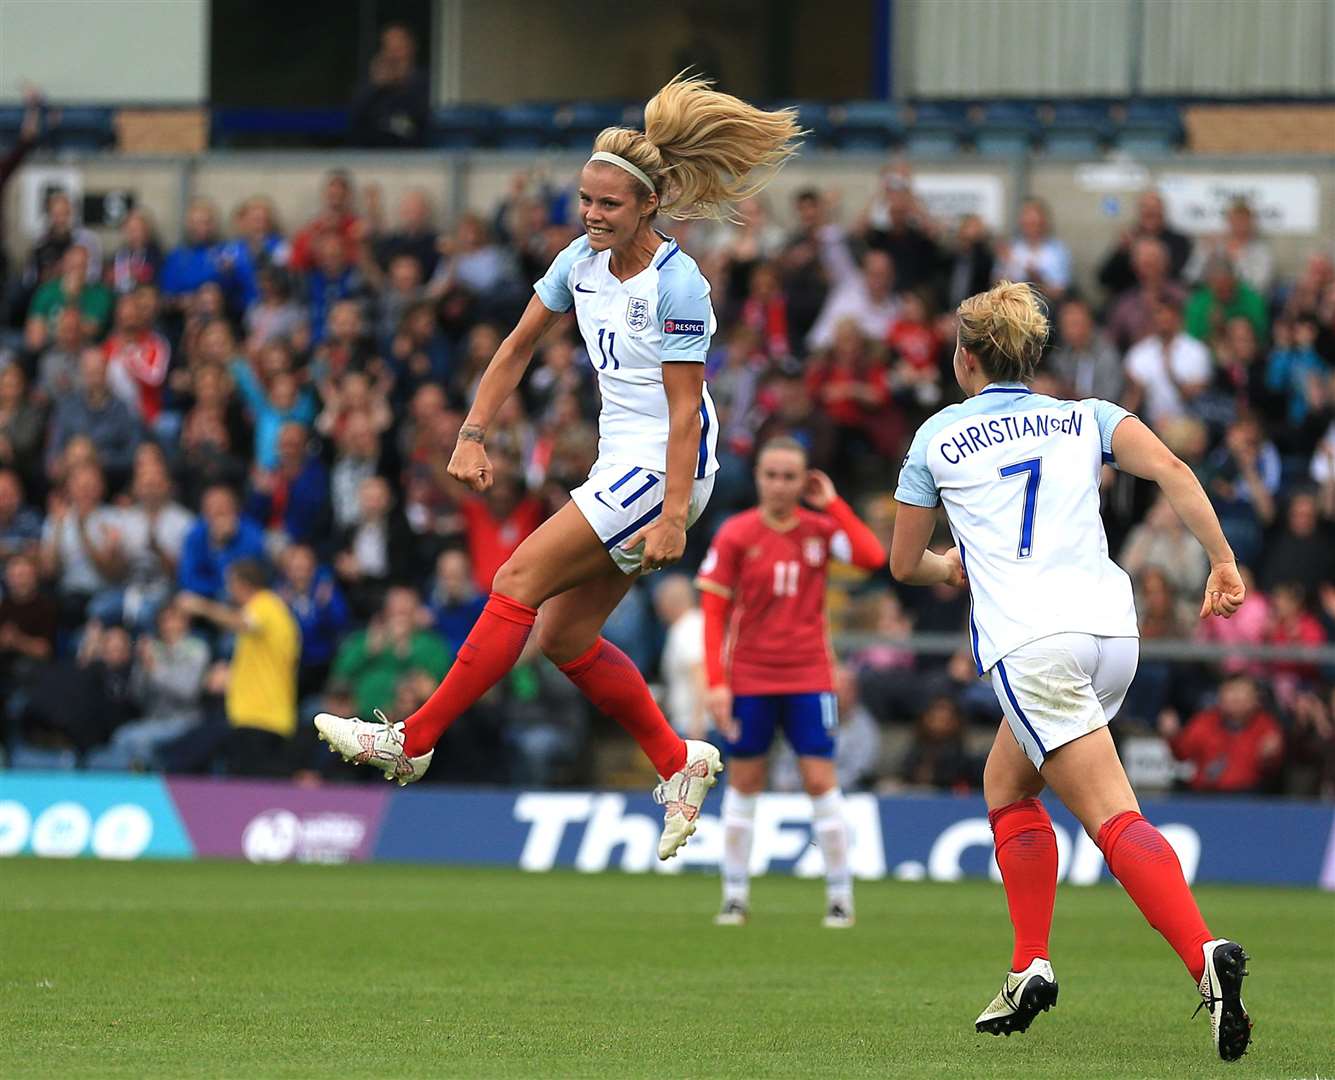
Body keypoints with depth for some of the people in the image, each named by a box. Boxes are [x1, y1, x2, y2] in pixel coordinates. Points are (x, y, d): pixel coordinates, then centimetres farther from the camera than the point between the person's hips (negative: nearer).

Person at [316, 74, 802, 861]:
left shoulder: (677, 285, -17)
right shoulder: (582, 261, 6)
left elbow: (685, 411, -19)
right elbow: (519, 347, 16)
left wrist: (674, 517, -22)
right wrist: (474, 436, 8)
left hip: (664, 470, -9)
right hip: (623, 465, 9)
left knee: (520, 583, -13)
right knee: (564, 635, 5)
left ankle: (413, 742, -11)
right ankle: (680, 763, 16)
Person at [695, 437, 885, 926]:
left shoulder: (821, 529, 1)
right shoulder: (735, 534, -4)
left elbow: (872, 557, -17)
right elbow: (713, 610, -5)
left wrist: (833, 505, -12)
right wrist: (716, 681, -12)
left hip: (809, 678, 0)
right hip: (748, 679, 0)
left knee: (821, 780, -5)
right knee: (744, 782, 5)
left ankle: (840, 895, 2)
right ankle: (735, 895, 14)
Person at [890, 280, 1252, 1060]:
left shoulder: (939, 437, 15)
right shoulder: (1086, 418, 19)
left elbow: (904, 564, 24)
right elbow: (1171, 470, 0)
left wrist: (950, 567, 45)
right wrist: (1224, 563, -3)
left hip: (1029, 645, -5)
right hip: (1113, 630, 5)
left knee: (1117, 819, -13)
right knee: (1008, 788, 23)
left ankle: (1207, 956, -34)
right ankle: (1031, 967, 12)